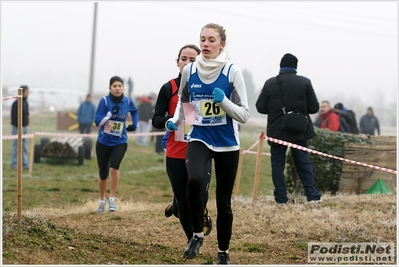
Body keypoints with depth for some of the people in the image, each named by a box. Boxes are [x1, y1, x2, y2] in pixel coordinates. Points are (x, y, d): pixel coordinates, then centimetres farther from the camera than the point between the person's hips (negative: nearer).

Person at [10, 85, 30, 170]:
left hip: (24, 127, 8)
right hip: (17, 127, -8)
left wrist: (26, 125, 14)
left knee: (24, 146, 8)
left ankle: (25, 164, 11)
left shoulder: (25, 102, 13)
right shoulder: (17, 103, -15)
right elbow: (14, 116, -18)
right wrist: (18, 127, -20)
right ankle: (14, 164, 3)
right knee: (16, 146, -3)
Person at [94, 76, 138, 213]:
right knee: (103, 174, 8)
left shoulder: (127, 101, -2)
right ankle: (102, 200, 31)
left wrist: (135, 123, 8)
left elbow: (135, 111, 22)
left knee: (114, 168, -23)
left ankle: (112, 199, -8)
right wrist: (110, 113, -27)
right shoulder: (104, 101, -11)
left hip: (120, 142, 0)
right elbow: (97, 121, -15)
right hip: (103, 142, 0)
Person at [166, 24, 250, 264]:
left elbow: (244, 115, -9)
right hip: (199, 138, 1)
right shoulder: (190, 70, -1)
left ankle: (223, 253, 25)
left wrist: (224, 101, -25)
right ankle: (197, 234, -8)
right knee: (194, 180, -29)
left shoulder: (232, 72, -10)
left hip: (227, 143, -1)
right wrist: (176, 120, 0)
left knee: (224, 201, 6)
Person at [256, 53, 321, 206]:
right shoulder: (304, 83, -4)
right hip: (299, 131, 1)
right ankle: (312, 196, 7)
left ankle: (281, 199, 3)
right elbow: (314, 107, -2)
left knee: (277, 164, 5)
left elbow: (260, 107, -1)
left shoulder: (270, 84, -4)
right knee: (303, 163, 10)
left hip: (277, 132, -1)